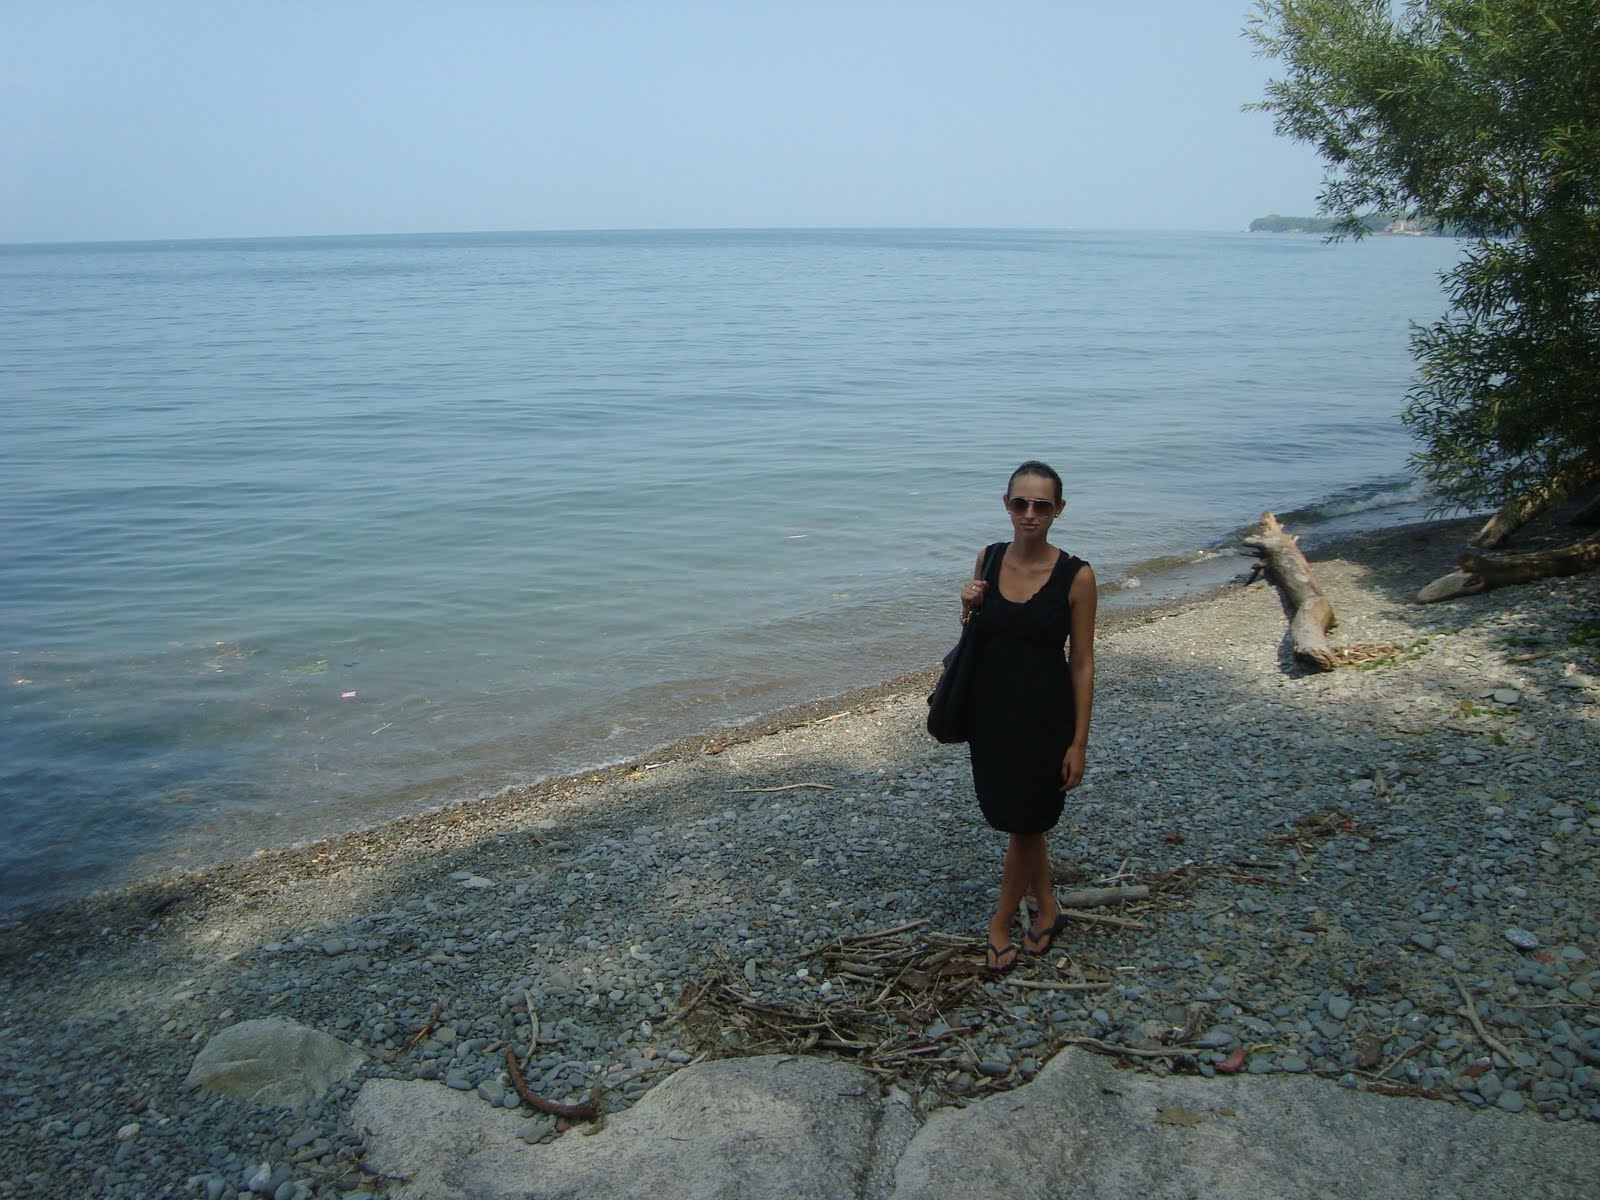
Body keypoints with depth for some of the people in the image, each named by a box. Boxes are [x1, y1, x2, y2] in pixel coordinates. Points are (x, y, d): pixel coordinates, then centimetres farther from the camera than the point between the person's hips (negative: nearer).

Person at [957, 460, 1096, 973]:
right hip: (990, 712, 4)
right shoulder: (988, 560, -1)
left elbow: (1082, 663, -9)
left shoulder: (1076, 576, -14)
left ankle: (1001, 924, 28)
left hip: (1044, 719, -4)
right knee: (1020, 820, 18)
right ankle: (1047, 908, 39)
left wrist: (1079, 742, -9)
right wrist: (968, 608, -11)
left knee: (1024, 825, 8)